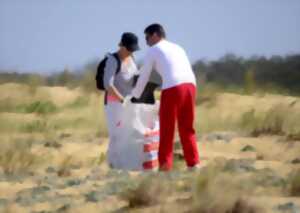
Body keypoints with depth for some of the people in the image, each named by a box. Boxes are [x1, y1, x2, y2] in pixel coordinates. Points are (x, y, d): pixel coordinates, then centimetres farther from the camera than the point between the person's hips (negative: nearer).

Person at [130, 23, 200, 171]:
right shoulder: (178, 48, 29)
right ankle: (194, 163, 5)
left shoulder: (153, 50, 12)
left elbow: (144, 76, 17)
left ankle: (165, 165, 2)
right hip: (190, 85, 5)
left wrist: (134, 96, 31)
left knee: (167, 130, 4)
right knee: (187, 129, 14)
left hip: (172, 87, -5)